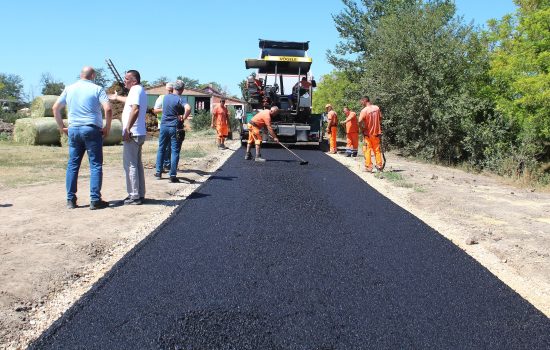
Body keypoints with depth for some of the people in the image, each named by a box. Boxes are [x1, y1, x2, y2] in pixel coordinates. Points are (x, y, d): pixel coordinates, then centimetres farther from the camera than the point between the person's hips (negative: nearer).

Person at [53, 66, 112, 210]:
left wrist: (61, 127, 18)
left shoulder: (69, 89, 10)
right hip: (92, 129, -4)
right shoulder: (97, 89, -4)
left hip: (73, 130, 4)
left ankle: (71, 200, 13)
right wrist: (107, 127, -5)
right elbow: (108, 109, -16)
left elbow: (55, 108, 12)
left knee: (72, 165, 11)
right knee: (95, 165, 1)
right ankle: (95, 200, -1)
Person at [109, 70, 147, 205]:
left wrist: (127, 129, -27)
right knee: (137, 164, 14)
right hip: (139, 133, 10)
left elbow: (135, 109, -27)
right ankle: (140, 194, 20)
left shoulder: (136, 89, -13)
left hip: (132, 133, -10)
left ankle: (134, 196, -3)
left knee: (130, 164, -6)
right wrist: (117, 97, 56)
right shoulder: (140, 90, 19)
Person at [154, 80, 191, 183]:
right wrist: (183, 118, -16)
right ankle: (173, 175, -1)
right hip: (175, 128, -5)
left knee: (161, 149, 17)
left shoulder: (166, 97, 7)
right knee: (175, 151, 0)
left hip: (164, 126, 5)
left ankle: (158, 172, 23)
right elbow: (188, 108, -31)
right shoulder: (181, 99, -12)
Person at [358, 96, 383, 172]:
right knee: (377, 150, 14)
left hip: (368, 134, -5)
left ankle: (368, 167, 5)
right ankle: (379, 166, 17)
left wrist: (363, 129, -11)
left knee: (367, 151, 4)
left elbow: (360, 122, -25)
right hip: (376, 132, 5)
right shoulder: (377, 108, 0)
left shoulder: (364, 110, -18)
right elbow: (380, 118, 9)